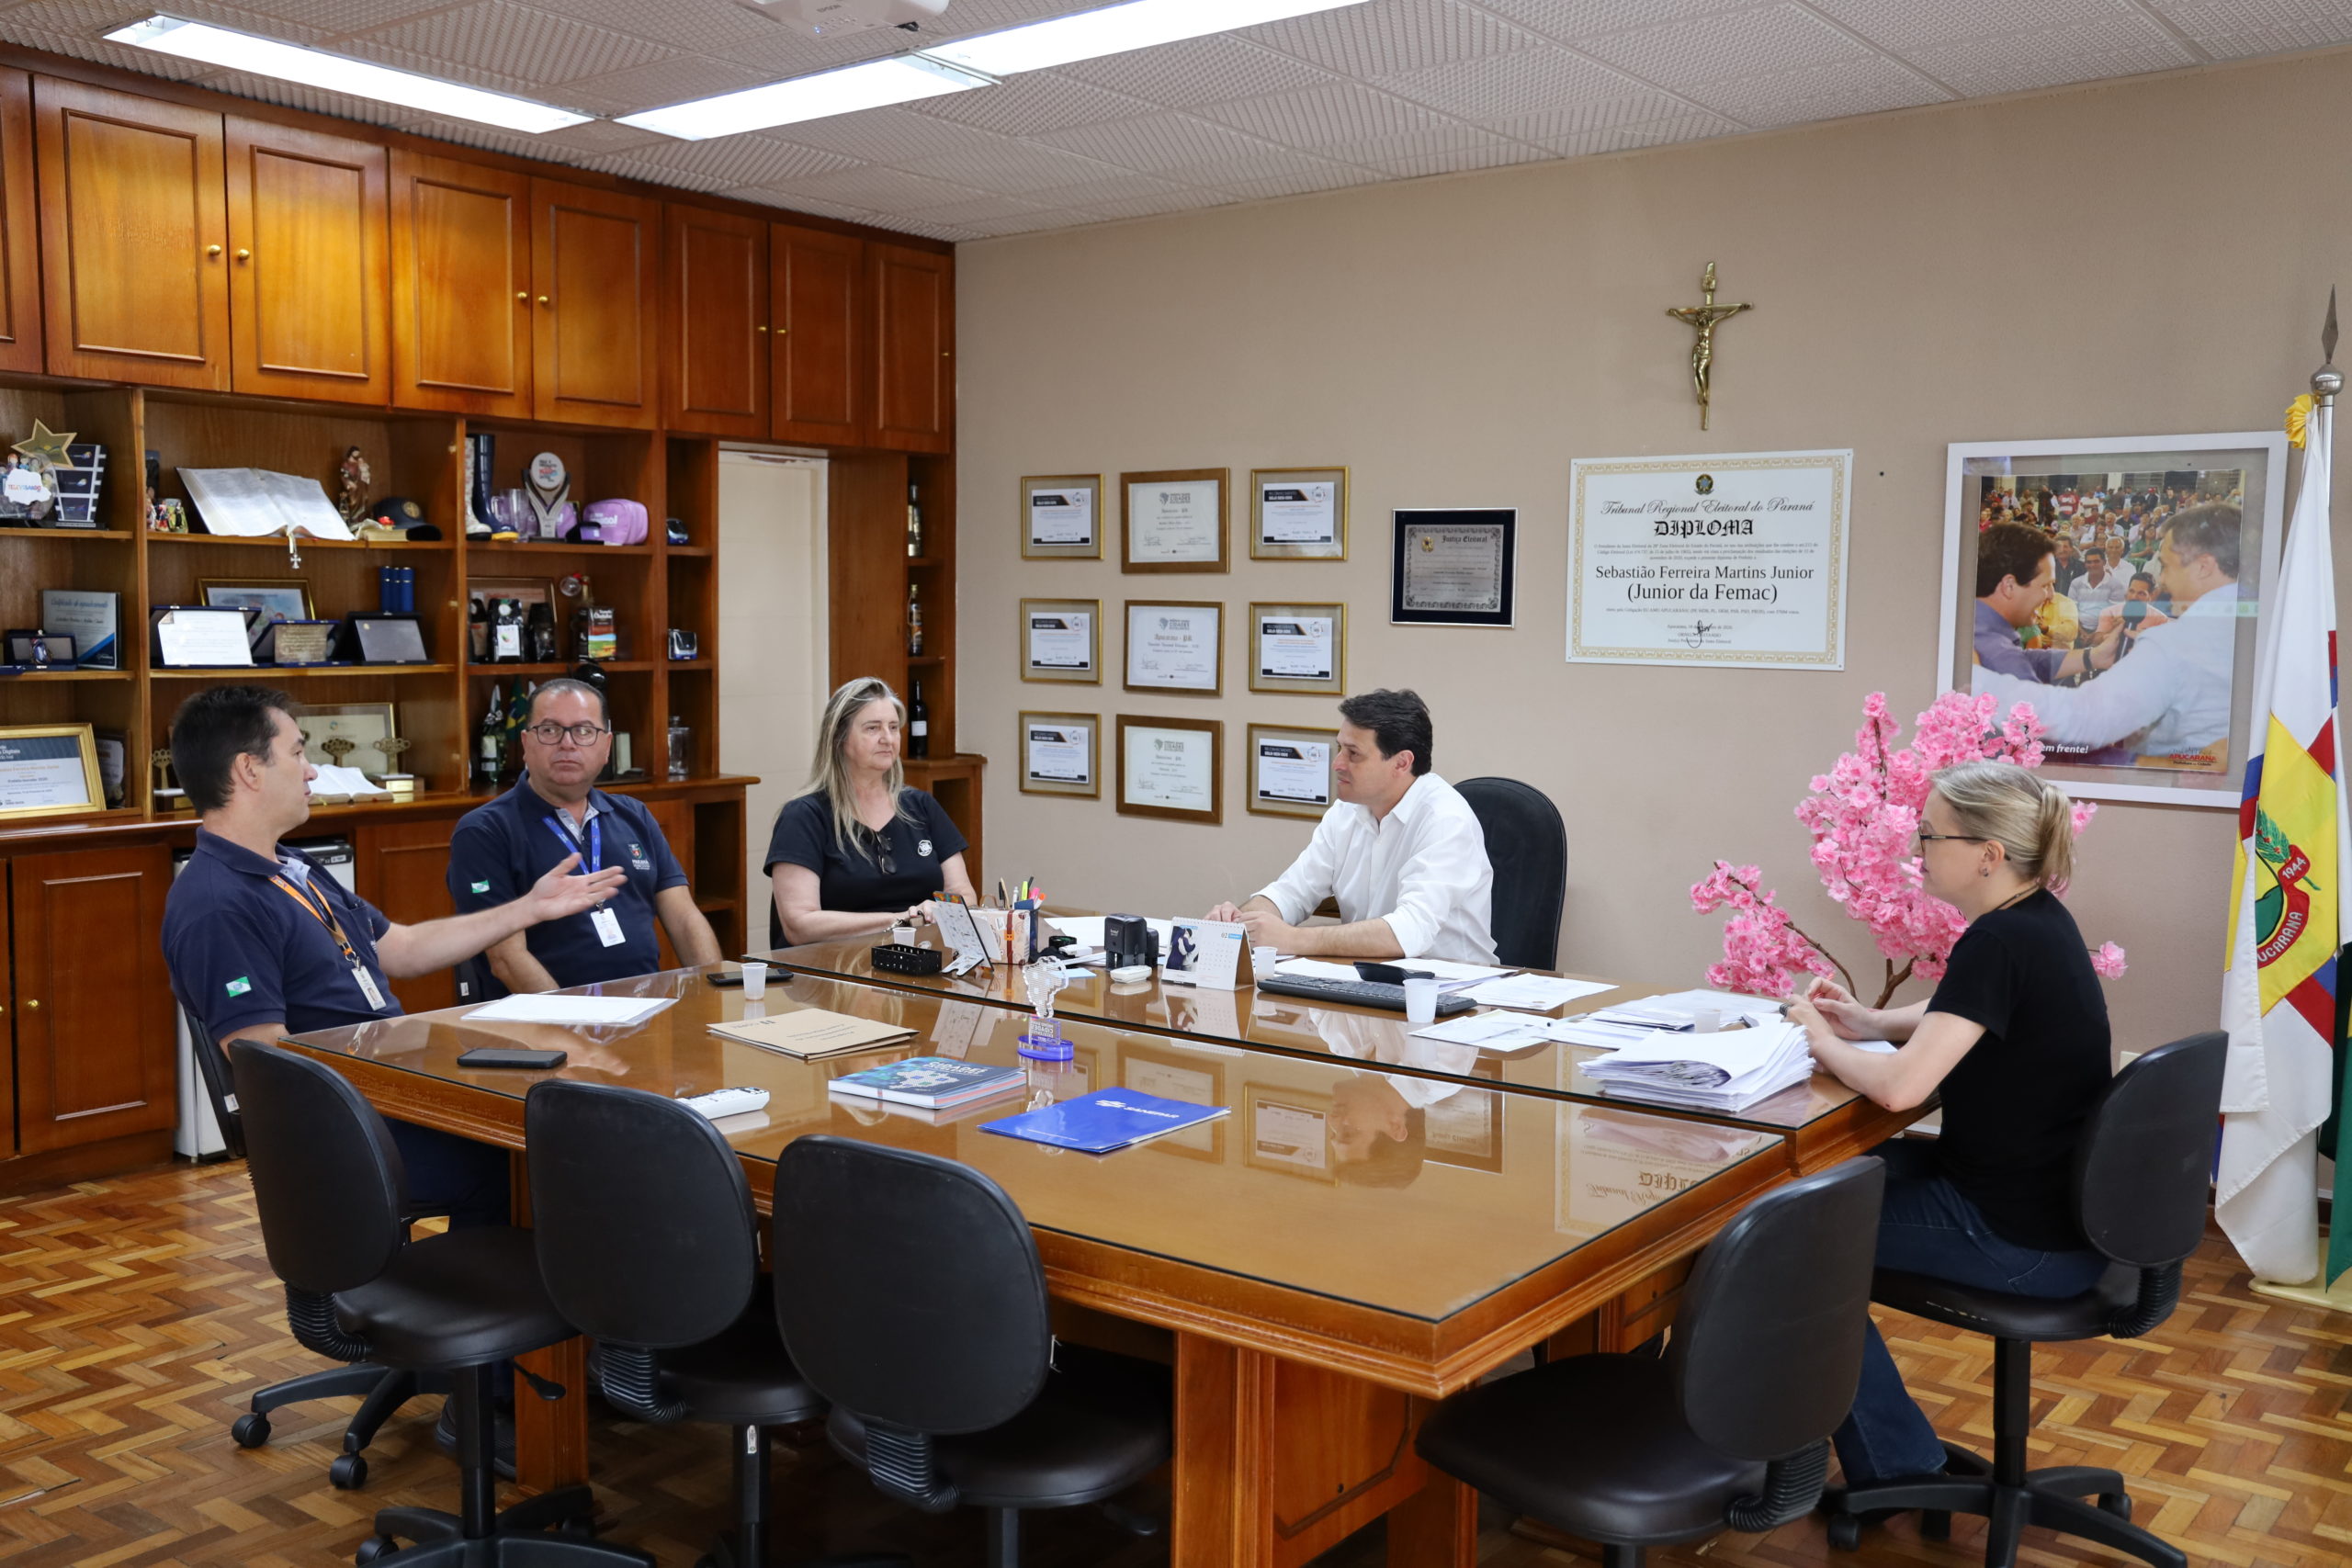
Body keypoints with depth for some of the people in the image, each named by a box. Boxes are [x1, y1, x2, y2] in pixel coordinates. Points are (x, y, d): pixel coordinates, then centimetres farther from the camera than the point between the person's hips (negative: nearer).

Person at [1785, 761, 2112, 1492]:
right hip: (2058, 1205, 9)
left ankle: (1894, 1464, 15)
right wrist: (1869, 1022, 8)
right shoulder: (2039, 921, 5)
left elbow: (1899, 1086, -31)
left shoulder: (2001, 943, -25)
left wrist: (1822, 1041, -12)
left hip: (2023, 1241, -9)